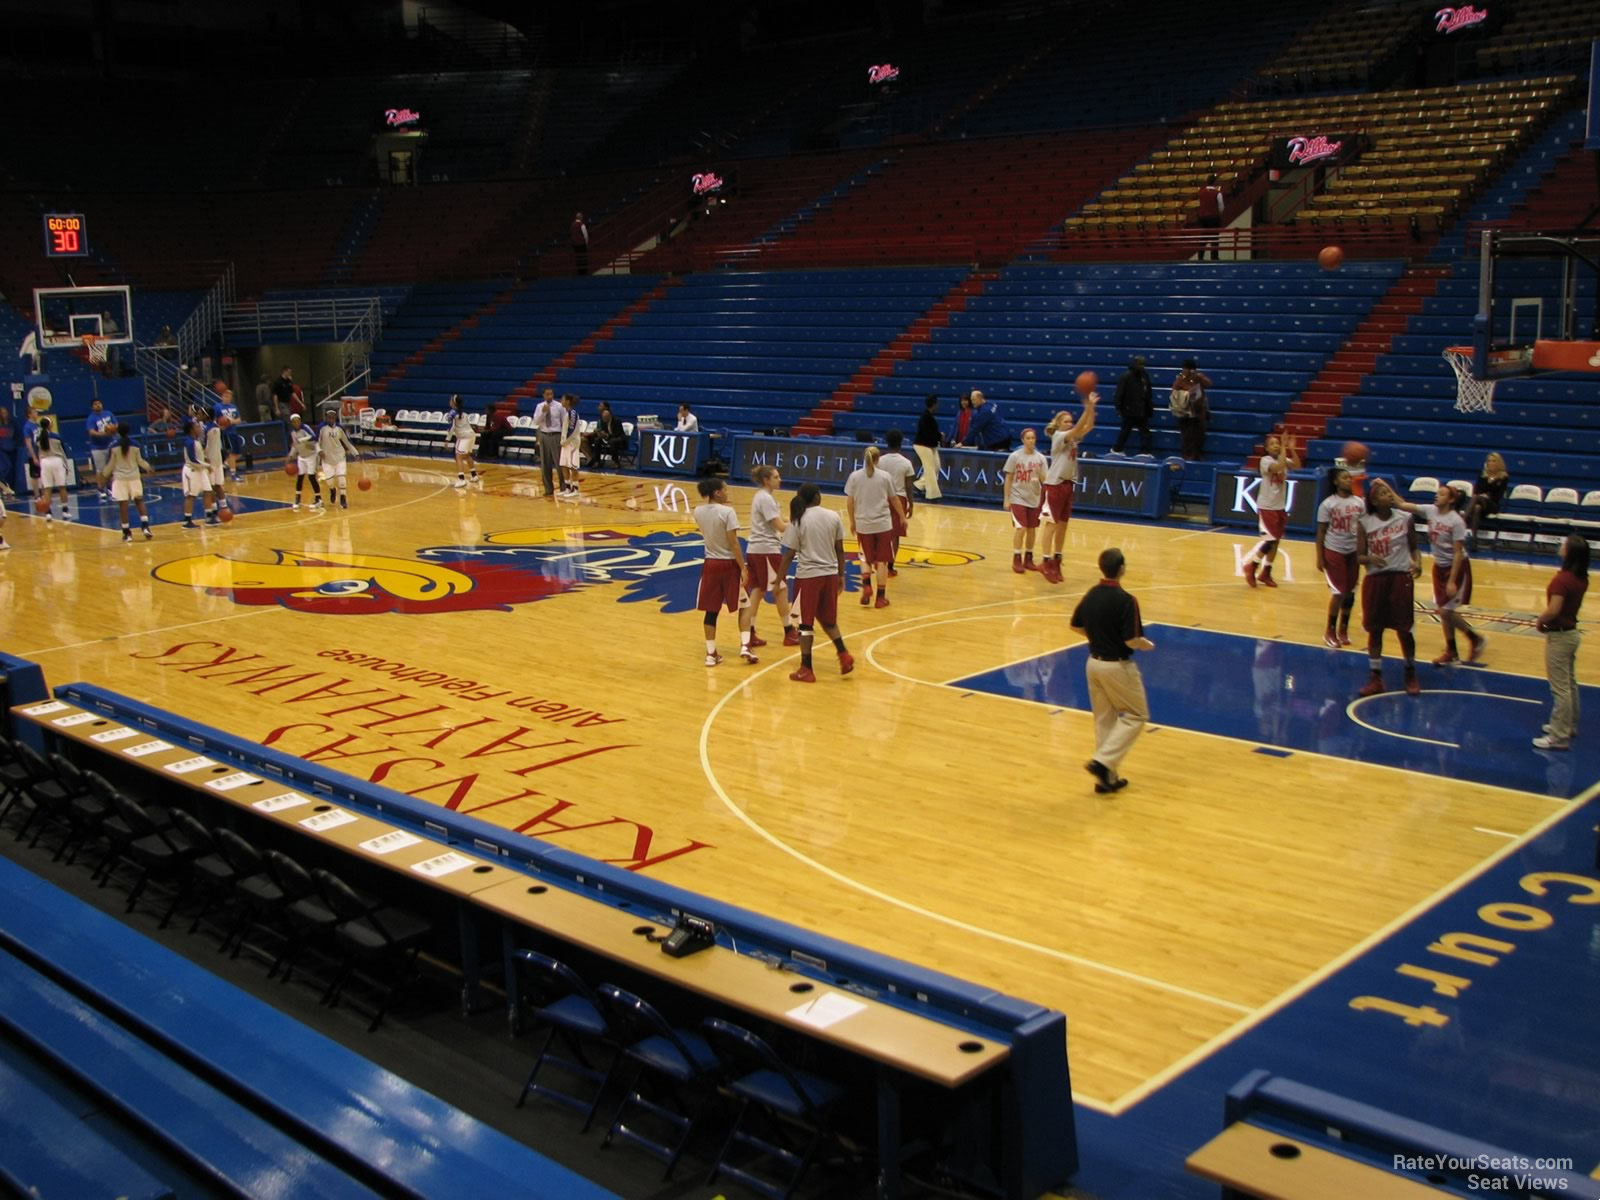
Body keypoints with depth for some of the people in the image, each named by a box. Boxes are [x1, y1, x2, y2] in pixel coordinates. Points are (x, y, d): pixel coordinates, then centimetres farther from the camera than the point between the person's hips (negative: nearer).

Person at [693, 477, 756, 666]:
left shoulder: (698, 512, 1)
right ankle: (745, 646, -1)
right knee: (744, 605, 11)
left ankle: (711, 653, 9)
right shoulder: (727, 511, -16)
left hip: (710, 564, 4)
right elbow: (733, 543, -18)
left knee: (711, 610, 8)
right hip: (729, 564, -4)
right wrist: (743, 568, -14)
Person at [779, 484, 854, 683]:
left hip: (808, 576, -4)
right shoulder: (833, 516, 0)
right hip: (830, 575, 4)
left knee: (806, 623, 5)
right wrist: (841, 575, 16)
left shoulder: (798, 521, -9)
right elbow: (839, 550, 5)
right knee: (828, 620, 22)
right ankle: (844, 655, 11)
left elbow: (789, 555, -9)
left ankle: (806, 670, 7)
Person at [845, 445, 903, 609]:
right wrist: (902, 517, 20)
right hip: (883, 524, -1)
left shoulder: (854, 476, -3)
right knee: (881, 561, 7)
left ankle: (866, 585, -6)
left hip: (863, 524, 1)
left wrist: (852, 522, 14)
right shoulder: (885, 476, -4)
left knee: (866, 558, 18)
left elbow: (849, 502, -1)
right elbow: (894, 499, 5)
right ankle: (881, 597, 10)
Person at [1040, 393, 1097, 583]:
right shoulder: (1058, 436, -10)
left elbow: (1088, 426, -2)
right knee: (1052, 523, -7)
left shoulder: (1073, 438, 10)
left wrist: (1091, 408, -13)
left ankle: (1056, 560, 15)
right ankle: (1046, 562, -6)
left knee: (1063, 524, 8)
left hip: (1068, 484, 8)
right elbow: (1077, 428, -25)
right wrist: (1087, 408, -32)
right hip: (1055, 484, -8)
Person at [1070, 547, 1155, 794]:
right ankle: (1102, 761, -4)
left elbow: (1076, 627, 11)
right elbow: (1132, 641, -22)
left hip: (1094, 662, 7)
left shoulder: (1090, 595, 0)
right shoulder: (1125, 600, -22)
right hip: (1117, 666, -7)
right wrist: (1149, 645, -2)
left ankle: (1107, 777, 19)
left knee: (1104, 720, 15)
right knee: (1136, 715, 10)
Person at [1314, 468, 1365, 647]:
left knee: (1350, 592, 8)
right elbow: (1321, 532, -6)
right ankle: (1330, 632, 8)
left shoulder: (1359, 503, 2)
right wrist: (1319, 557, -9)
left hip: (1354, 552, 4)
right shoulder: (1327, 504, -9)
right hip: (1334, 551, -4)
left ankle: (1343, 629, 22)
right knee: (1339, 592, -6)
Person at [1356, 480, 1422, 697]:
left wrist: (1417, 563, -12)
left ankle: (1411, 675, 23)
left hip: (1401, 577, 0)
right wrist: (1371, 559, -22)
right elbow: (1360, 556, -1)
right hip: (1375, 578, 0)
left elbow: (1413, 547, 8)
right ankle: (1376, 678, 16)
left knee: (1403, 629, 5)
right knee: (1374, 629, 6)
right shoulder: (1364, 523, -4)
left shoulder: (1405, 518, -2)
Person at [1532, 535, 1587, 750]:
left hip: (1559, 636, -9)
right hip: (1571, 632, 9)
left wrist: (1539, 621, -11)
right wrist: (1546, 620, 6)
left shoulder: (1563, 579, -26)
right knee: (1570, 683, 21)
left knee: (1560, 688, -3)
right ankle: (1568, 725, 35)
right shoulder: (1581, 578, 1)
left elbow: (1553, 610, -29)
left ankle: (1559, 737, 2)